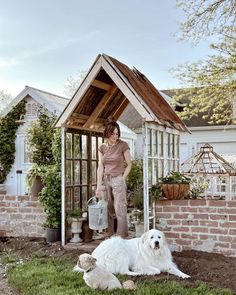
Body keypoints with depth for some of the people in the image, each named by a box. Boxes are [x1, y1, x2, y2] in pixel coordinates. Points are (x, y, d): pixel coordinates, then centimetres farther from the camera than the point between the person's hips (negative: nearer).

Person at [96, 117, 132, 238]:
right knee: (108, 210, 8)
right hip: (105, 180, 4)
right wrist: (98, 186, -2)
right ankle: (109, 236, 18)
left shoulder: (123, 145, -5)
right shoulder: (102, 148, 5)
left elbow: (129, 165, 1)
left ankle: (122, 236, 0)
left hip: (118, 180, -4)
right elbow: (100, 167, 3)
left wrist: (122, 179, -6)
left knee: (120, 209, -6)